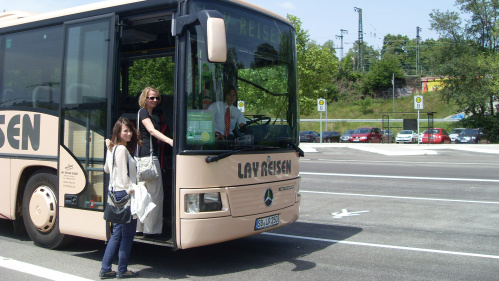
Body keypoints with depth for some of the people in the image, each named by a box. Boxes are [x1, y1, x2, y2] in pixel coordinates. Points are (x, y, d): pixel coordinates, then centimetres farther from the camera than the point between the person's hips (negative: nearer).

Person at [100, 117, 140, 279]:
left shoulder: (112, 148, 15)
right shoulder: (122, 149, -13)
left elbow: (107, 169, 30)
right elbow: (124, 175, -19)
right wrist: (131, 190, -18)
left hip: (113, 192, 9)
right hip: (123, 193, -9)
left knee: (117, 233, 14)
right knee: (127, 234, 1)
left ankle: (105, 269, 16)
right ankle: (122, 270, 9)